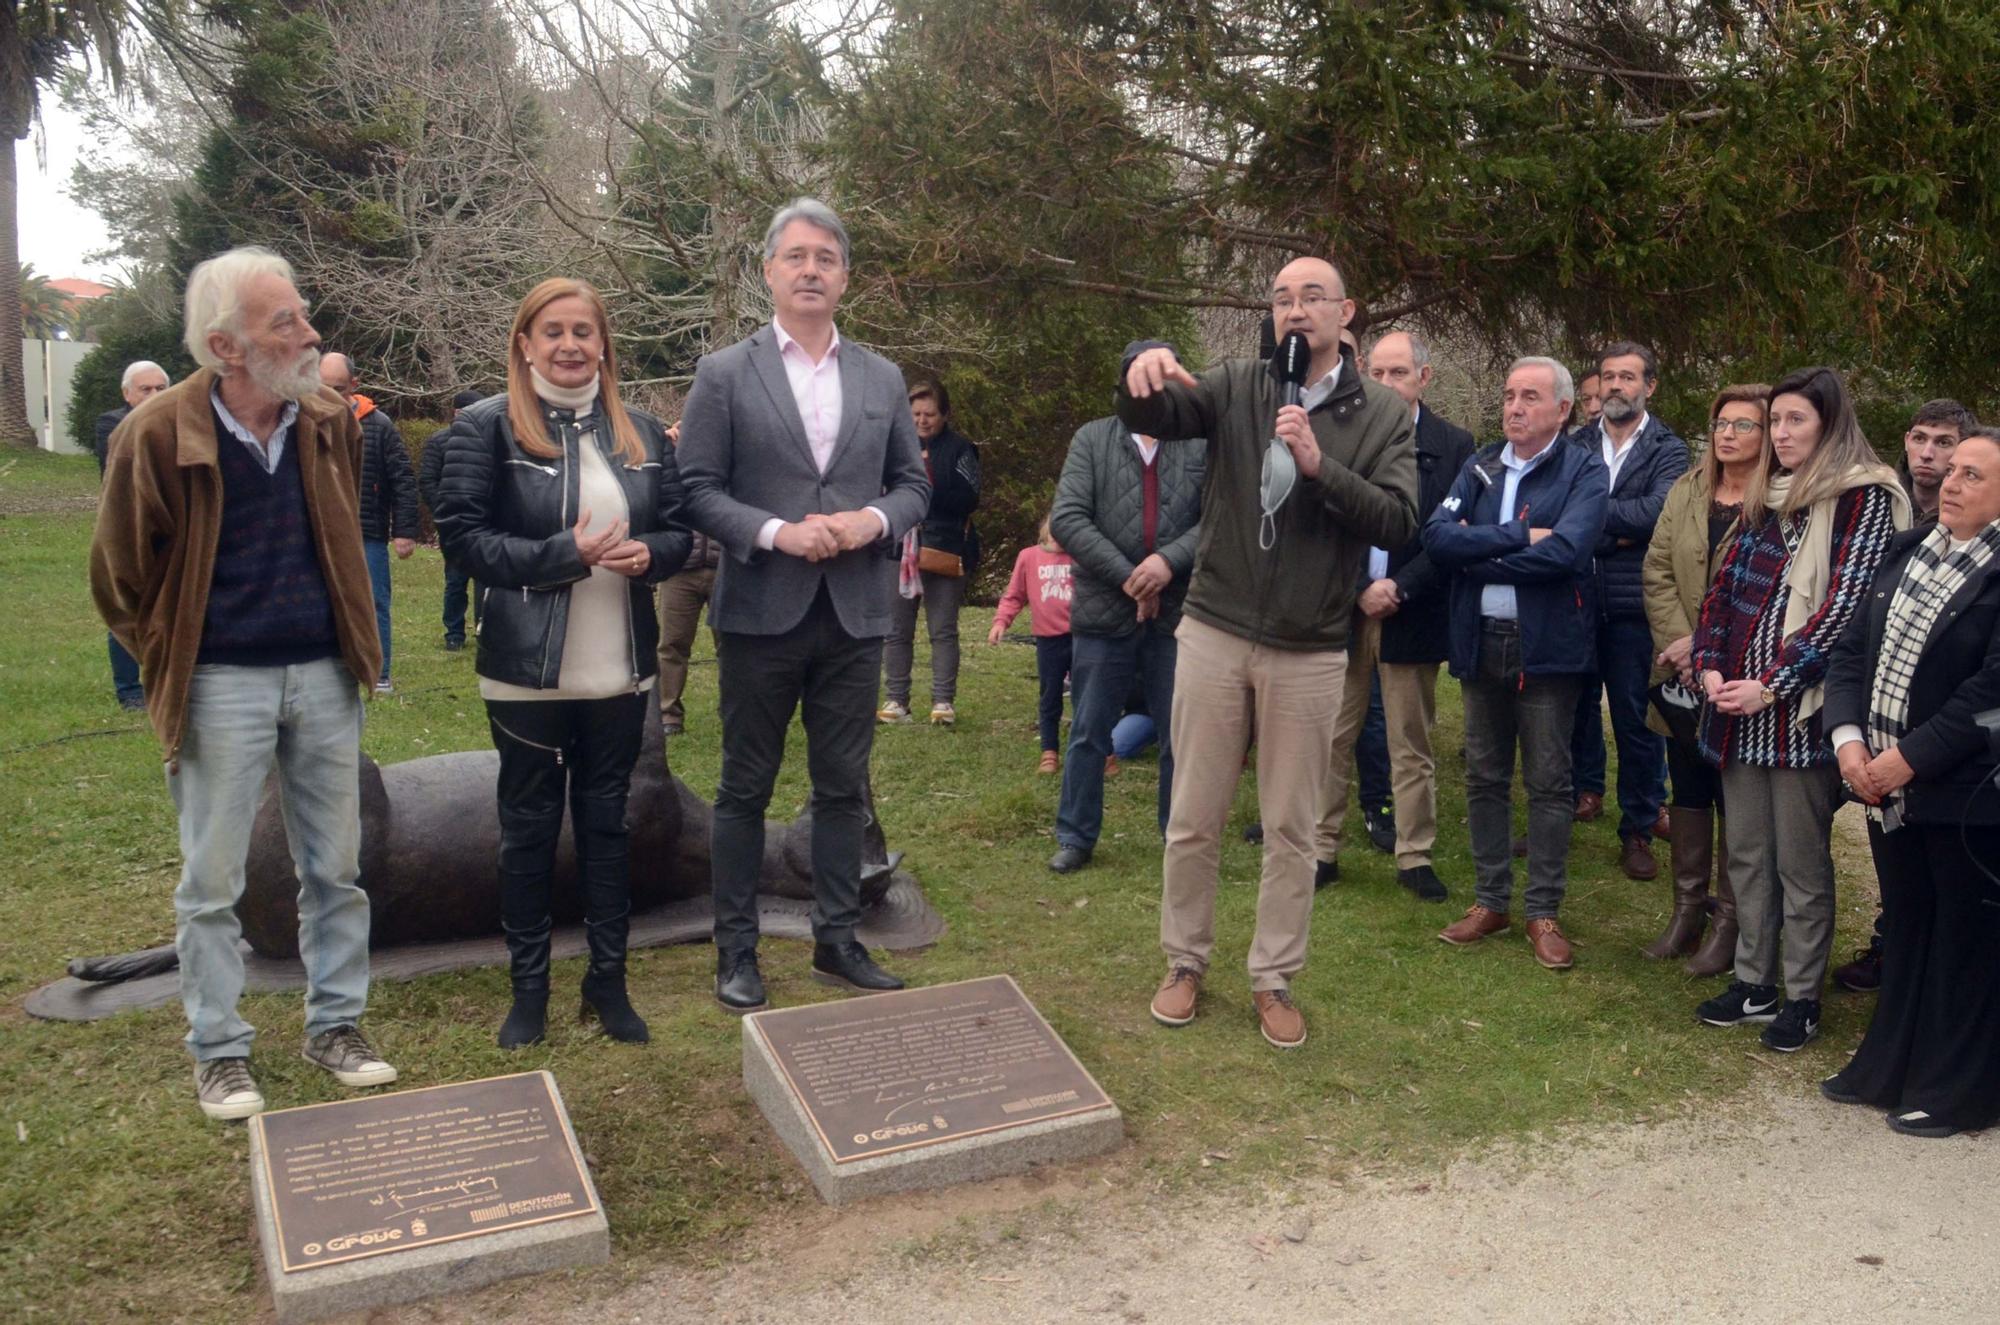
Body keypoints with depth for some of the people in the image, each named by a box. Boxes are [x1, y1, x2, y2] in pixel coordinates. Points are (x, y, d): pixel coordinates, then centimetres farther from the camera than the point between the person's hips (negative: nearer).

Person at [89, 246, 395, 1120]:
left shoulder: (330, 423, 0)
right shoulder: (158, 435, -14)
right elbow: (119, 578, -1)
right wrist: (173, 668, 5)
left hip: (324, 676, 4)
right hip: (221, 686, -4)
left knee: (335, 869, 12)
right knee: (212, 883, 6)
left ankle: (336, 1028, 26)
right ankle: (218, 1054, 20)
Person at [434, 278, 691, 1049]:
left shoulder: (641, 433, 8)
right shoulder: (486, 428, -4)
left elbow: (679, 530, 12)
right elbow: (462, 533, -11)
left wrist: (647, 553, -12)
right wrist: (566, 554, -20)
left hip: (620, 670, 4)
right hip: (528, 669, -3)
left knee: (606, 822, 13)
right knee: (529, 827, 8)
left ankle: (609, 980, 24)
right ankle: (528, 987, 21)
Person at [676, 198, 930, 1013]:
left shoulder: (882, 380, 10)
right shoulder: (725, 374, 0)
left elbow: (913, 483, 12)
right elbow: (696, 489, -5)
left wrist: (873, 520, -9)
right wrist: (777, 532, -18)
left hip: (856, 614, 3)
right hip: (760, 611, -3)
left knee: (843, 787, 10)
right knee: (745, 789, 7)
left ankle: (837, 941, 22)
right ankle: (736, 950, 18)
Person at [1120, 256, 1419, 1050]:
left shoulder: (1383, 416, 0)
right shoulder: (1236, 387, 2)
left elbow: (1399, 523, -10)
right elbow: (1148, 417, -12)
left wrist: (1319, 465, -23)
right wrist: (1144, 361, -34)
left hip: (1309, 652, 0)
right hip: (1214, 634, 1)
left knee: (1291, 829, 9)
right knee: (1194, 819, 8)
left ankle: (1274, 980, 23)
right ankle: (1185, 963, 26)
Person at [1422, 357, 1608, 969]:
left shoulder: (1584, 473, -5)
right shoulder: (1479, 468, 7)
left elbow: (1563, 551, -21)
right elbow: (1436, 535, -8)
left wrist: (1477, 555, -12)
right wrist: (1518, 536, -17)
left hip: (1547, 645, -4)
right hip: (1481, 642, 4)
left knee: (1548, 783, 4)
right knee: (1485, 777, 12)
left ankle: (1544, 911, 15)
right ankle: (1490, 900, 24)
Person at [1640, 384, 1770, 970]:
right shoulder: (1686, 491, 8)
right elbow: (1657, 571, 4)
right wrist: (1678, 642, -8)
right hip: (1680, 674, 6)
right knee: (1688, 790, 14)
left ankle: (1729, 921, 15)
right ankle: (1687, 909, 26)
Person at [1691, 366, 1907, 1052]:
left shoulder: (1865, 499, -7)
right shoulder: (1766, 499, 14)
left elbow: (1842, 608, -15)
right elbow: (1723, 588, 12)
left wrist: (1770, 686, -17)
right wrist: (1710, 667, -3)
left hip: (1800, 711, -6)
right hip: (1739, 709, 7)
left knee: (1801, 862, 3)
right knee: (1745, 853, 13)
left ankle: (1803, 996, 15)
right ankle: (1753, 982, 25)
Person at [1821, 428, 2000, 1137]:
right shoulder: (1908, 550, 8)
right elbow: (1850, 649, 7)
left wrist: (1909, 757, -18)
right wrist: (1849, 737, -6)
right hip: (1887, 786, 7)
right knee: (1904, 930, 19)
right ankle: (1889, 1070, 33)